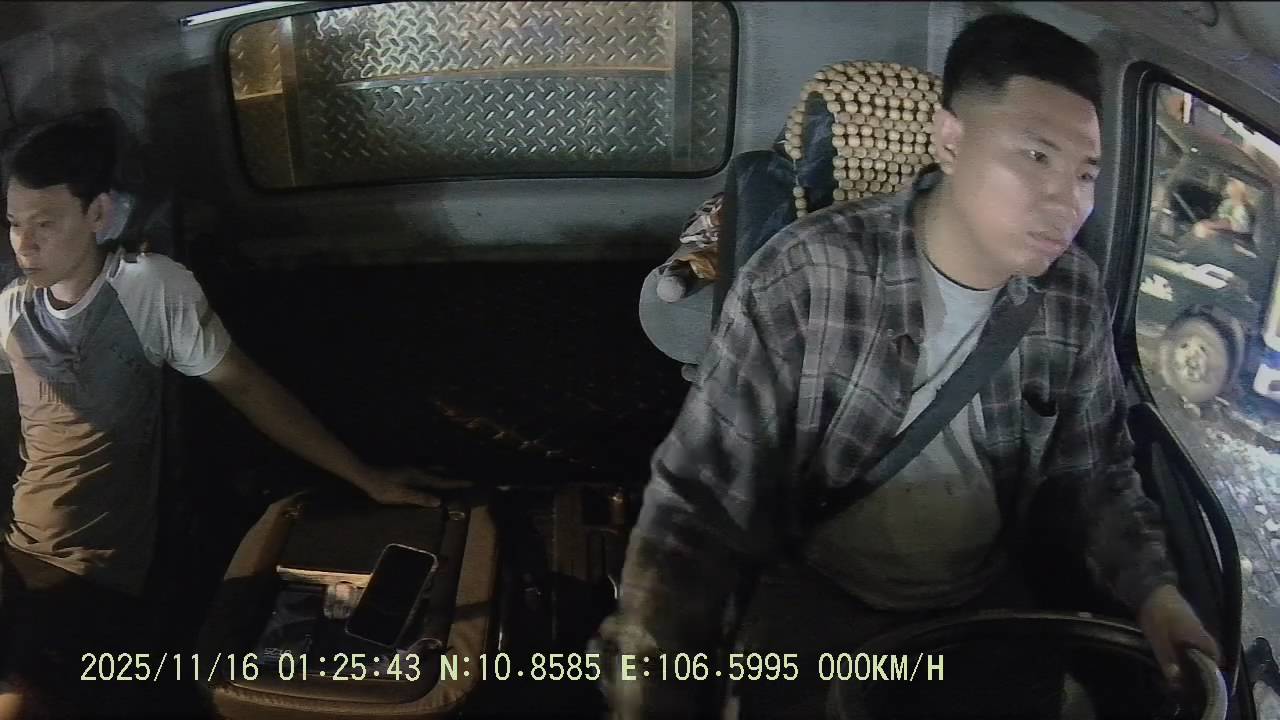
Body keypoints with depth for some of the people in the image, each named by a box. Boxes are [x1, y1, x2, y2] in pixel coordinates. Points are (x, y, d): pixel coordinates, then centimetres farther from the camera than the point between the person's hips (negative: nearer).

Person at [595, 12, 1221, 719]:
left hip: (988, 602, 4)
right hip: (820, 606, -4)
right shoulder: (804, 277, -25)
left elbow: (1097, 469, 6)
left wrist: (1153, 589, -11)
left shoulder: (1075, 294, -8)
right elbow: (695, 506, -24)